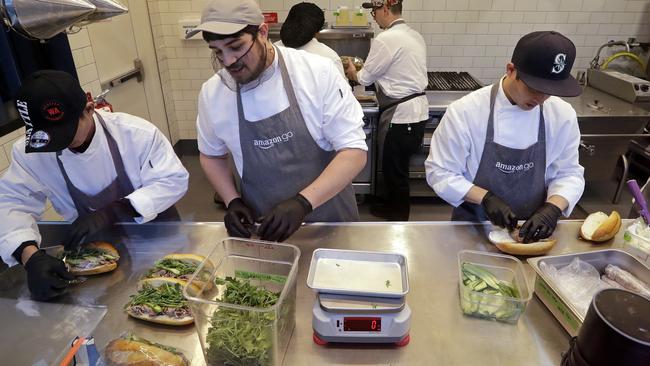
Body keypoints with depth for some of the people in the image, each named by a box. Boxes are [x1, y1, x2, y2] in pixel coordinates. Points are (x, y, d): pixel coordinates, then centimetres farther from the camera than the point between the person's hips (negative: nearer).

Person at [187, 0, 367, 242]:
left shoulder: (318, 72, -18)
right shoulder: (211, 92, -7)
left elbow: (354, 151, -18)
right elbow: (211, 155, 9)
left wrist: (303, 202, -29)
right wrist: (232, 201, -6)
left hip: (329, 219, -1)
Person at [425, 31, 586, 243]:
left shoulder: (563, 115, -9)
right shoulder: (465, 111, -20)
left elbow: (569, 174, 0)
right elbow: (439, 172, -14)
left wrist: (553, 208, -19)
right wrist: (486, 198, -26)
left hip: (530, 228, 2)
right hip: (473, 227, -2)